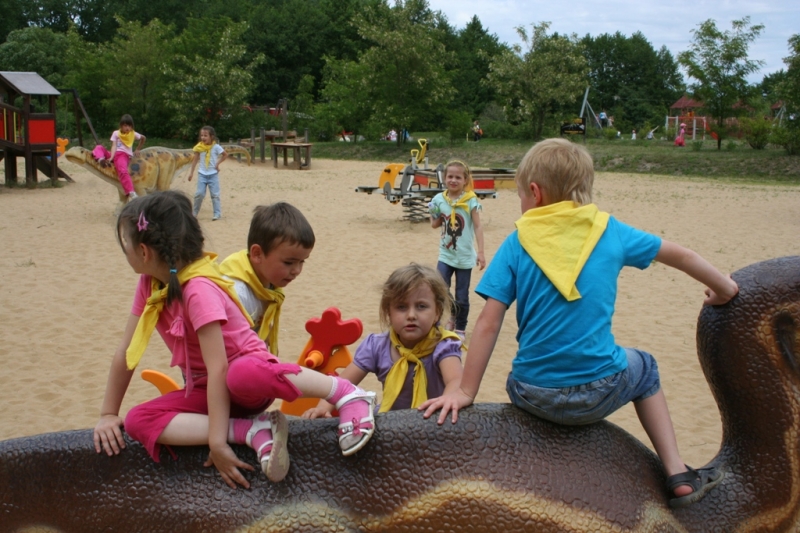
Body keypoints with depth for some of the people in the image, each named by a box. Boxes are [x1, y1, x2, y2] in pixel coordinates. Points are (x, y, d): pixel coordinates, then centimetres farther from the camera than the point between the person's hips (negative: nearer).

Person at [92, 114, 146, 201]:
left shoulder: (133, 134, 11)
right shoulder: (116, 133, 10)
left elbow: (143, 138, 31)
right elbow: (114, 146, -3)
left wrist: (137, 150, 26)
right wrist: (111, 157, -21)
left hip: (124, 155, -3)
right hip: (115, 154, 3)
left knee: (122, 171, -34)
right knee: (99, 147, -15)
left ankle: (131, 193, -47)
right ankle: (101, 159, -48)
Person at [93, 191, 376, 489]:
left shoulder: (199, 290, -25)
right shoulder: (149, 283, 0)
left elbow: (218, 369, -29)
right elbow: (126, 351, 5)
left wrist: (217, 441, -30)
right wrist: (108, 414, 2)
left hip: (247, 366, -7)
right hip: (206, 388, 8)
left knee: (243, 376, -44)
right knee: (138, 422, -18)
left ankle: (344, 391, -20)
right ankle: (253, 431, -20)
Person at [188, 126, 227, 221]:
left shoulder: (216, 147, -9)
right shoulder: (199, 147, -3)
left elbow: (225, 155, 3)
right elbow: (195, 159, 4)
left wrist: (218, 163, -5)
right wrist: (191, 172, 4)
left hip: (213, 174, -2)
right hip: (202, 174, 2)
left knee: (215, 194, 1)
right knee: (199, 193, -1)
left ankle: (217, 213, 5)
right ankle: (194, 212, 10)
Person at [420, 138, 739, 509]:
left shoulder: (518, 242, -4)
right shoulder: (609, 231, 1)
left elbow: (488, 323, -9)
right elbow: (678, 255, 15)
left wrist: (465, 392, -4)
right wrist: (723, 286, 33)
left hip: (534, 395, 0)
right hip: (599, 394, 1)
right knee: (643, 368, 33)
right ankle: (678, 475, 27)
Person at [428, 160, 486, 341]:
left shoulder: (470, 201, -9)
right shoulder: (439, 199, -1)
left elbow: (477, 227, -9)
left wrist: (480, 252, -14)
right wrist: (434, 214, -9)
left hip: (465, 256, -2)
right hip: (445, 255, 2)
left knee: (462, 297, 5)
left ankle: (460, 328, 23)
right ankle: (452, 318, 18)